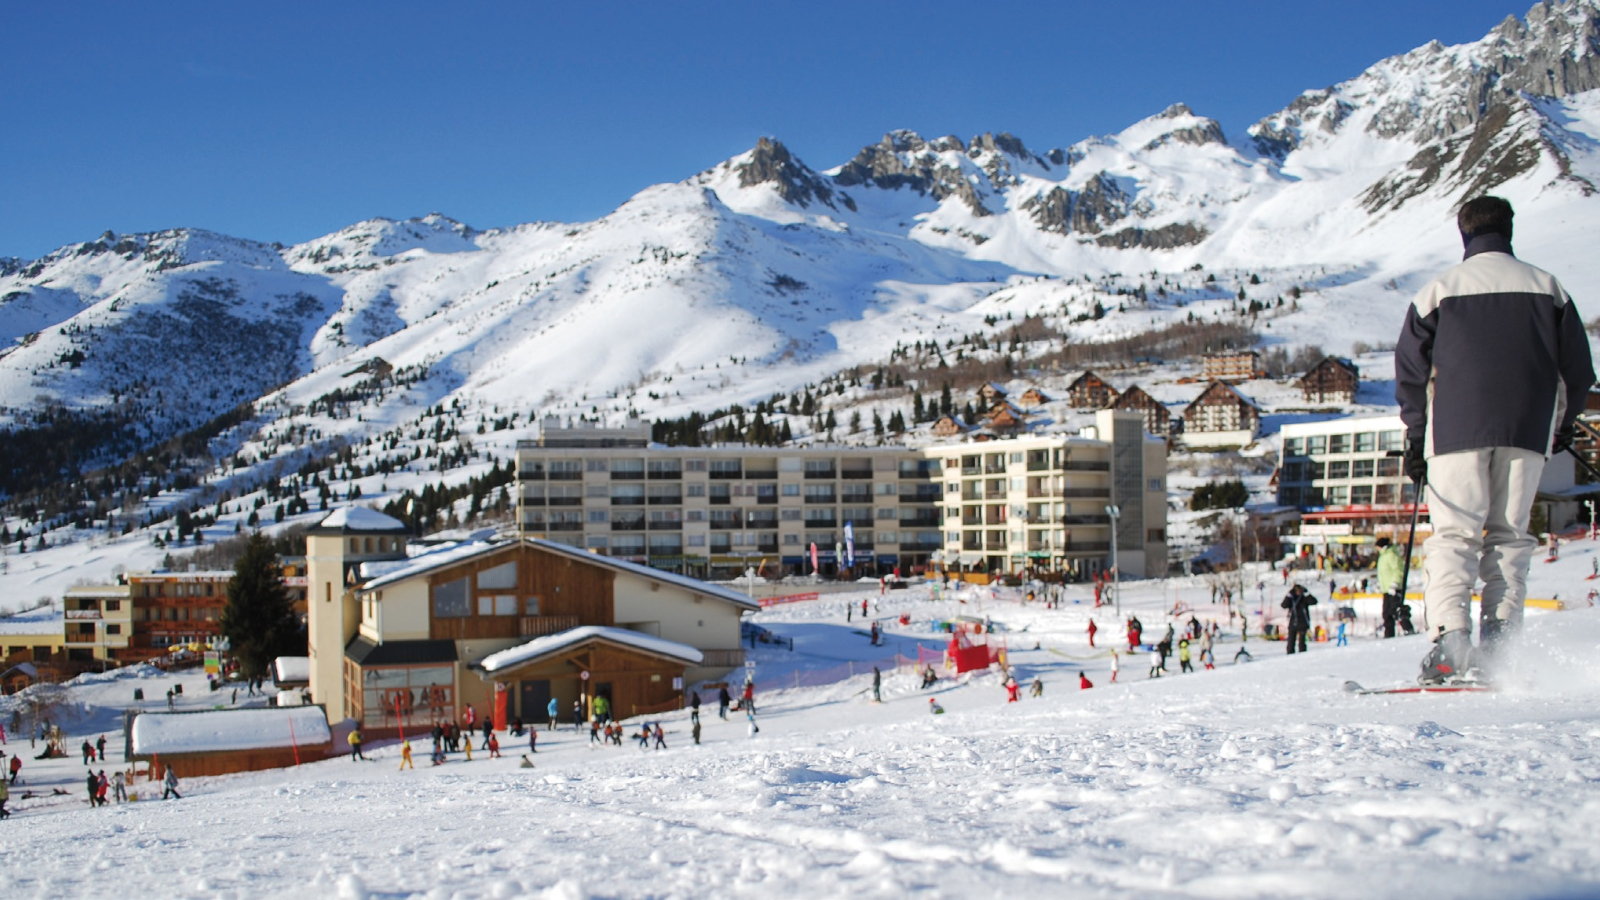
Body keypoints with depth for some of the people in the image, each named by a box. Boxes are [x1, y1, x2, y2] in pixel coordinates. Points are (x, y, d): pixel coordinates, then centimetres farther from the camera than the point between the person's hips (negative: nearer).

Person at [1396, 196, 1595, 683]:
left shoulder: (1439, 289, 6)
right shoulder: (1547, 286, 10)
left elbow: (1410, 369, 6)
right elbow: (1578, 369, 12)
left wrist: (1415, 437, 12)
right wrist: (1562, 423, 27)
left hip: (1457, 429, -1)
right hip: (1527, 432, 2)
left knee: (1454, 535, -2)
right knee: (1509, 536, 8)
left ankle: (1449, 642, -20)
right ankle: (1496, 652, -2)